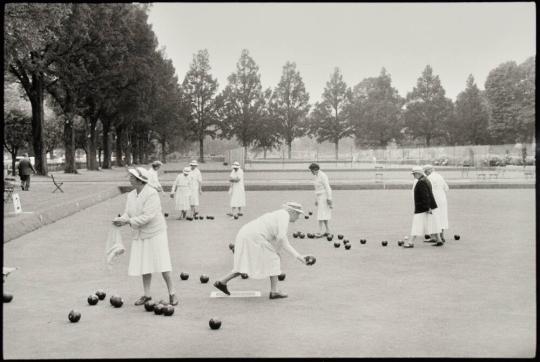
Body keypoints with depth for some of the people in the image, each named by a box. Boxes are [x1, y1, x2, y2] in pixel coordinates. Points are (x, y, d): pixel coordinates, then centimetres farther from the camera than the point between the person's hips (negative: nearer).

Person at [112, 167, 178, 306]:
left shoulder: (152, 194, -19)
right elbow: (127, 214, 1)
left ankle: (172, 294, 4)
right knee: (144, 266, 7)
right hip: (140, 235, 6)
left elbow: (147, 216, -25)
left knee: (162, 265, -6)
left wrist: (128, 221, -27)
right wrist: (121, 220, -21)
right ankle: (147, 295, 17)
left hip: (156, 233, -6)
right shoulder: (131, 195, 4)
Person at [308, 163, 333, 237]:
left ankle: (320, 232, -15)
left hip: (324, 197, -9)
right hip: (319, 197, 9)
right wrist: (316, 200, 19)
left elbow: (327, 187, -19)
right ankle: (328, 231, 16)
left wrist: (329, 199, -21)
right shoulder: (316, 176, 12)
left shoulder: (322, 176, -16)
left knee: (321, 214, -13)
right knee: (324, 214, 10)